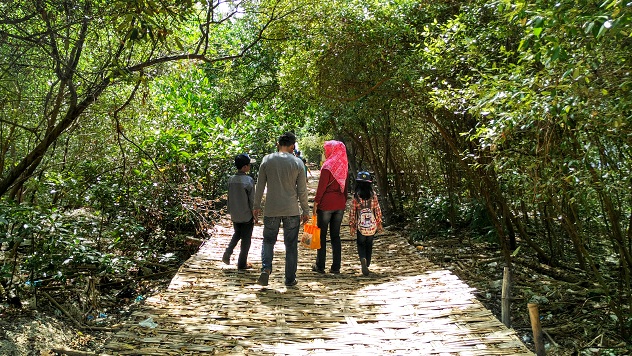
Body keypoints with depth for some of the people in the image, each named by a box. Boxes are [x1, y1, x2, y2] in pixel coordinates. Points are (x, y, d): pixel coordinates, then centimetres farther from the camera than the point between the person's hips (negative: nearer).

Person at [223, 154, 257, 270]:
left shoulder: (231, 180, -2)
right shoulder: (249, 180, -18)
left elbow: (229, 198, 7)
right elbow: (252, 199, -14)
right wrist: (255, 214, -3)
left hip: (235, 215, 5)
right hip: (247, 216, -5)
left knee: (237, 234, 25)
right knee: (246, 239, 8)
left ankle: (227, 254, 13)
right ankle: (242, 263, 15)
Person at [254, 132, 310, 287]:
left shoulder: (267, 160, -2)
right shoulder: (297, 163, -4)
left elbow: (260, 186, 2)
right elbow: (302, 190, -1)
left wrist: (257, 206, 13)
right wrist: (305, 211, 8)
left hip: (271, 210, 1)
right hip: (292, 210, 0)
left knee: (268, 240, 16)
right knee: (291, 245, 9)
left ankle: (266, 268, -5)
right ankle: (290, 279, 14)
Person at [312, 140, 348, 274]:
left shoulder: (328, 166, -11)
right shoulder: (344, 166, 9)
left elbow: (322, 186, -13)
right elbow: (345, 186, 12)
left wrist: (316, 202, -8)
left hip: (326, 204, -6)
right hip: (340, 204, 6)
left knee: (322, 234, 4)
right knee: (335, 235, 10)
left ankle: (320, 266, 8)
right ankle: (336, 267, 10)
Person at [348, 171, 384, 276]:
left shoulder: (356, 196, -9)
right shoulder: (373, 195, -4)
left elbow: (352, 212, -5)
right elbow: (377, 210, 1)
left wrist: (351, 225, 4)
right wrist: (379, 224, 12)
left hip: (360, 226, -2)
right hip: (372, 225, 2)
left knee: (361, 244, 10)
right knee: (369, 245, 17)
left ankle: (363, 258, -16)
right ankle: (367, 264, 22)